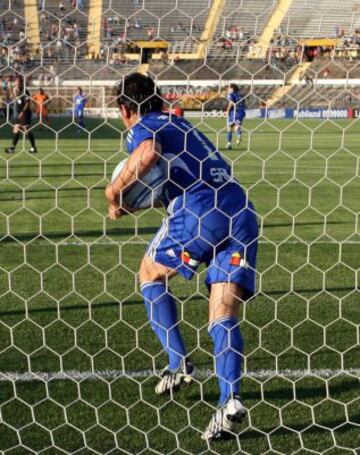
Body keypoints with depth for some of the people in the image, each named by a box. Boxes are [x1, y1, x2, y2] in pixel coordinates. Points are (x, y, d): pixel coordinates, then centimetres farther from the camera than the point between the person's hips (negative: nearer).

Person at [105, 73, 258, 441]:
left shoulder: (141, 128, 8)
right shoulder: (180, 125, 32)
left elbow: (149, 152, -17)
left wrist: (116, 188, -3)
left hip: (200, 212, -7)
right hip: (241, 214, 7)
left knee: (150, 274, 20)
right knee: (224, 317, 3)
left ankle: (179, 365, 14)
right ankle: (230, 400, -15)